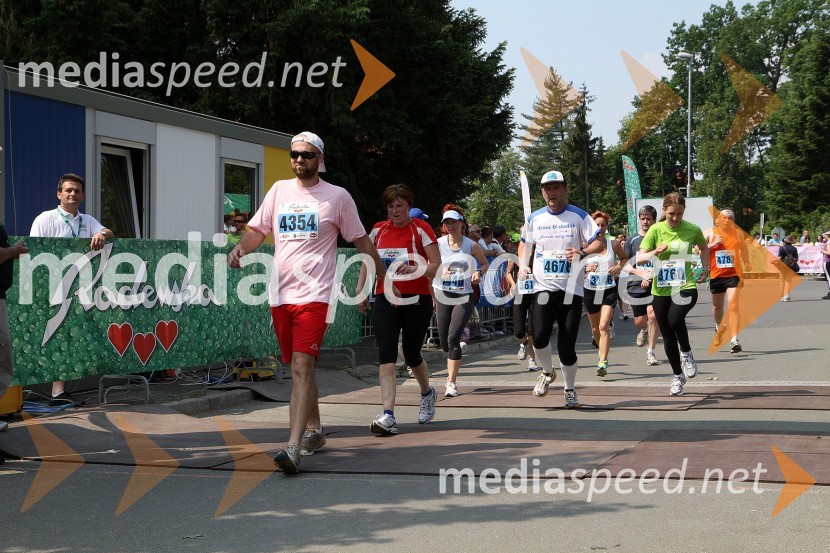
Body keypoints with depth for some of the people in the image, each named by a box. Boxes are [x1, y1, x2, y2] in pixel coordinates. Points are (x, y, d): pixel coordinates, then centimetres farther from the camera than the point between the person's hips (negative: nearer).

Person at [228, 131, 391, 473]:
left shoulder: (337, 196, 2)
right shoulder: (279, 190, 13)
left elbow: (361, 241, 10)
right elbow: (258, 231, 15)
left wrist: (385, 277, 13)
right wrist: (240, 247, -6)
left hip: (314, 294, -5)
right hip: (280, 294, 5)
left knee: (302, 367, -16)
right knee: (297, 368, 14)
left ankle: (293, 448, -21)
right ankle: (314, 431, 30)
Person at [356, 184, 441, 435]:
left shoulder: (421, 229, -4)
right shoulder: (378, 230, 8)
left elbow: (437, 265, -9)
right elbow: (368, 261, 20)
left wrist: (415, 269, -27)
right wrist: (360, 290, 11)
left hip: (417, 299, -2)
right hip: (385, 299, 3)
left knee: (411, 354, 7)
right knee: (386, 354, -13)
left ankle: (427, 393, 40)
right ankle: (388, 415, -19)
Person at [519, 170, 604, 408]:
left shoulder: (578, 216, 0)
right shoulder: (534, 218, 10)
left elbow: (600, 243, -3)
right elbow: (527, 246, 23)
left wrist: (582, 252, -23)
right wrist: (523, 266, 4)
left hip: (571, 290, -2)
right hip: (543, 287, 2)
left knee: (567, 345, -1)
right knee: (539, 336, -18)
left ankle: (570, 389, 21)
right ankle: (547, 373, 12)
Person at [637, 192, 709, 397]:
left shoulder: (693, 230, -1)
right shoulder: (656, 230, -3)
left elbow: (704, 248, 20)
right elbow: (639, 258, -5)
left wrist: (706, 270, 14)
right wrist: (655, 252, -22)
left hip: (685, 286, -2)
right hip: (661, 289, 2)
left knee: (675, 318, -30)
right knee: (668, 337, 7)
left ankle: (687, 354, -2)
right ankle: (678, 376, 25)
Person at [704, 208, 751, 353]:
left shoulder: (737, 233, 5)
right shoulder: (710, 233, 0)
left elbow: (743, 247, 23)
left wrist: (746, 262, 15)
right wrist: (712, 245, -16)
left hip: (734, 275, -1)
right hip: (716, 275, 1)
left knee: (733, 306, -14)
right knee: (717, 306, 17)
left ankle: (734, 340, -18)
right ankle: (719, 327, 49)